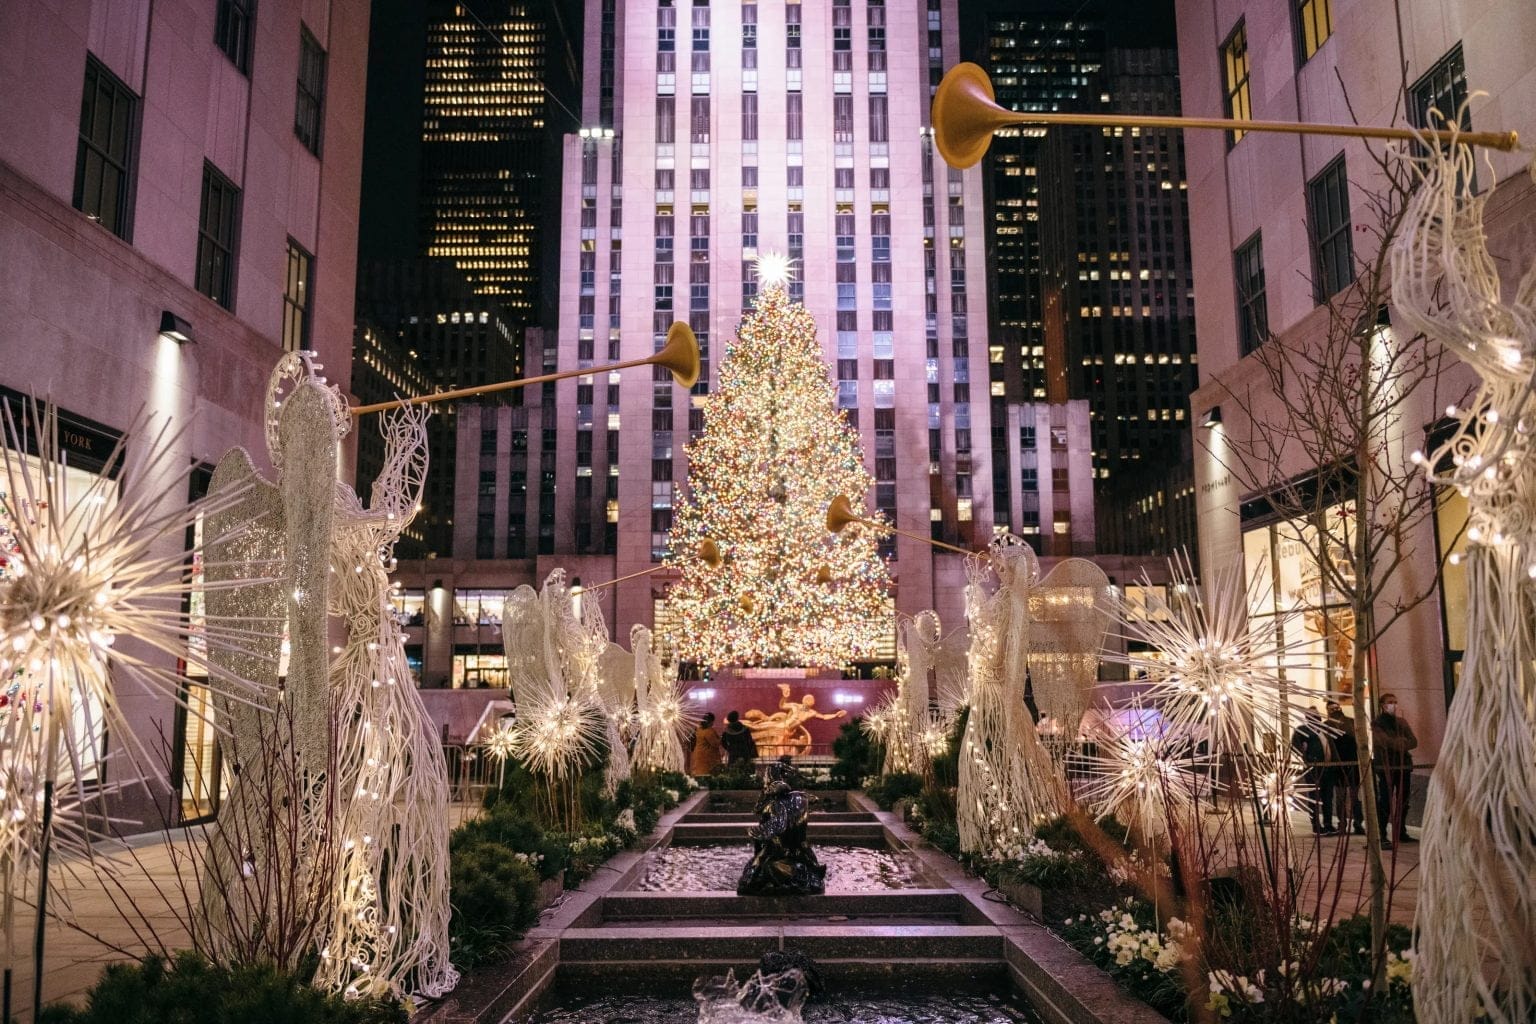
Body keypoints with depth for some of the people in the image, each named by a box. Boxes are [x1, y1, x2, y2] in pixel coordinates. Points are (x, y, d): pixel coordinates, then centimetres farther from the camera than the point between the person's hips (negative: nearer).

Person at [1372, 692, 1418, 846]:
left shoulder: (1402, 722, 15)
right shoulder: (1377, 724, -1)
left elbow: (1413, 741, 3)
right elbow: (1385, 742, -16)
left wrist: (1398, 743, -13)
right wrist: (1403, 742, -9)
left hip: (1404, 765, 6)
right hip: (1386, 767, -6)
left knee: (1403, 802, 11)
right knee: (1385, 803, -8)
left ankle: (1401, 833, 22)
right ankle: (1382, 836, -8)